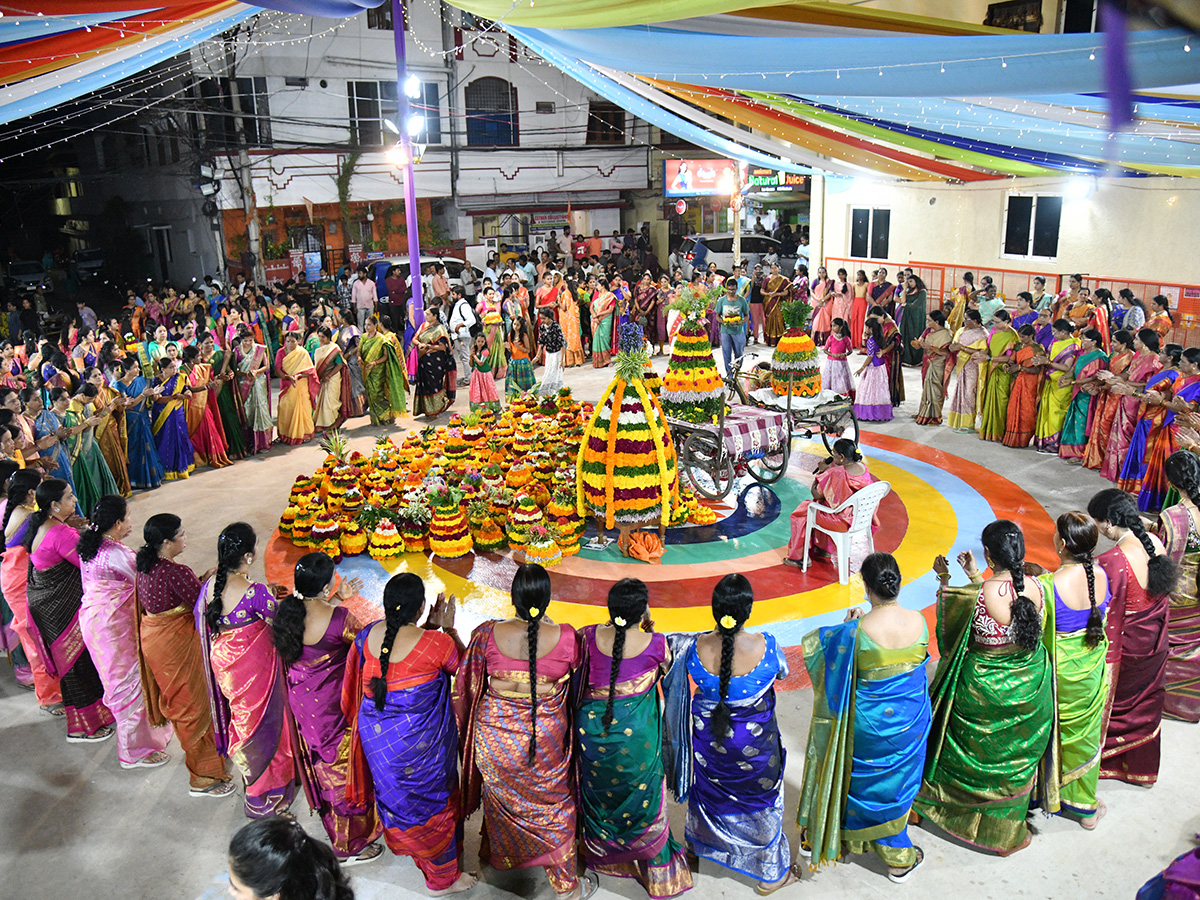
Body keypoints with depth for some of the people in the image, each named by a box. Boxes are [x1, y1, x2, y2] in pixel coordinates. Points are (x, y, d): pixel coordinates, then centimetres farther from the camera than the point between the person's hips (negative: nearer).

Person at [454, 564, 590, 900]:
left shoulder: (488, 635, -19)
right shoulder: (565, 638, -22)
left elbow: (467, 683, -3)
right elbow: (578, 676, -1)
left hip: (496, 735, 2)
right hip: (546, 741, -1)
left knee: (501, 798, 29)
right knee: (552, 807, 20)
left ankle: (501, 856, 56)